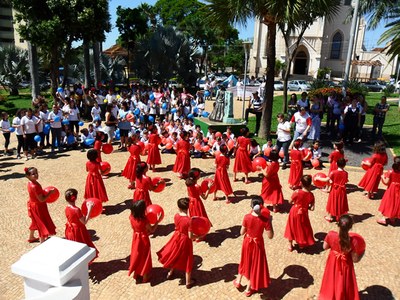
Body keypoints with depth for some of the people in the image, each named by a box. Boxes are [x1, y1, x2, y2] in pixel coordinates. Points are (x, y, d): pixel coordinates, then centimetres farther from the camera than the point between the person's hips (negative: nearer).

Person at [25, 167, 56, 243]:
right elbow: (41, 199, -28)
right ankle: (42, 242, 12)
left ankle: (31, 238, 48)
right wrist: (50, 193, -20)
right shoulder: (34, 186, -33)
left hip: (33, 205, 10)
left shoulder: (31, 183, -3)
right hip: (38, 207, -10)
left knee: (35, 222, 28)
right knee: (43, 224, 2)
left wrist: (46, 193, 2)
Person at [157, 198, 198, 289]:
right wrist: (198, 236, -7)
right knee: (187, 260, 13)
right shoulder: (189, 220, -29)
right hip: (185, 240, -5)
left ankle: (170, 273, 51)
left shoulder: (176, 216, -13)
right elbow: (190, 236, -24)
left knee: (175, 255, 29)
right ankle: (188, 282, 30)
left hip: (176, 238, 5)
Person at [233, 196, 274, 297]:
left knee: (245, 261, 28)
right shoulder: (265, 219, -25)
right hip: (257, 244, -2)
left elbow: (242, 232, -10)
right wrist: (270, 222, -9)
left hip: (247, 242, 2)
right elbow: (270, 236, -16)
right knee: (255, 264, 19)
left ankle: (238, 281, 46)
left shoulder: (247, 217, -20)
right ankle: (248, 289, 34)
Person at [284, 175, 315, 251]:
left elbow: (290, 202, -8)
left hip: (294, 212, -1)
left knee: (292, 227, 17)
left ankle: (290, 245, 27)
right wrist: (306, 206, 8)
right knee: (303, 228, 21)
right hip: (303, 213, 1)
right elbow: (312, 208, -10)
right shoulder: (311, 195, -13)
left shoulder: (297, 192, -21)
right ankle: (301, 244, 35)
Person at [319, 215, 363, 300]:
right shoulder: (352, 241, -31)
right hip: (345, 265, -2)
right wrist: (361, 254, 1)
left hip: (333, 263, 3)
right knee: (343, 284, 25)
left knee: (332, 281, 29)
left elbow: (325, 247, -9)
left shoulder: (330, 235, -27)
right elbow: (355, 260, -18)